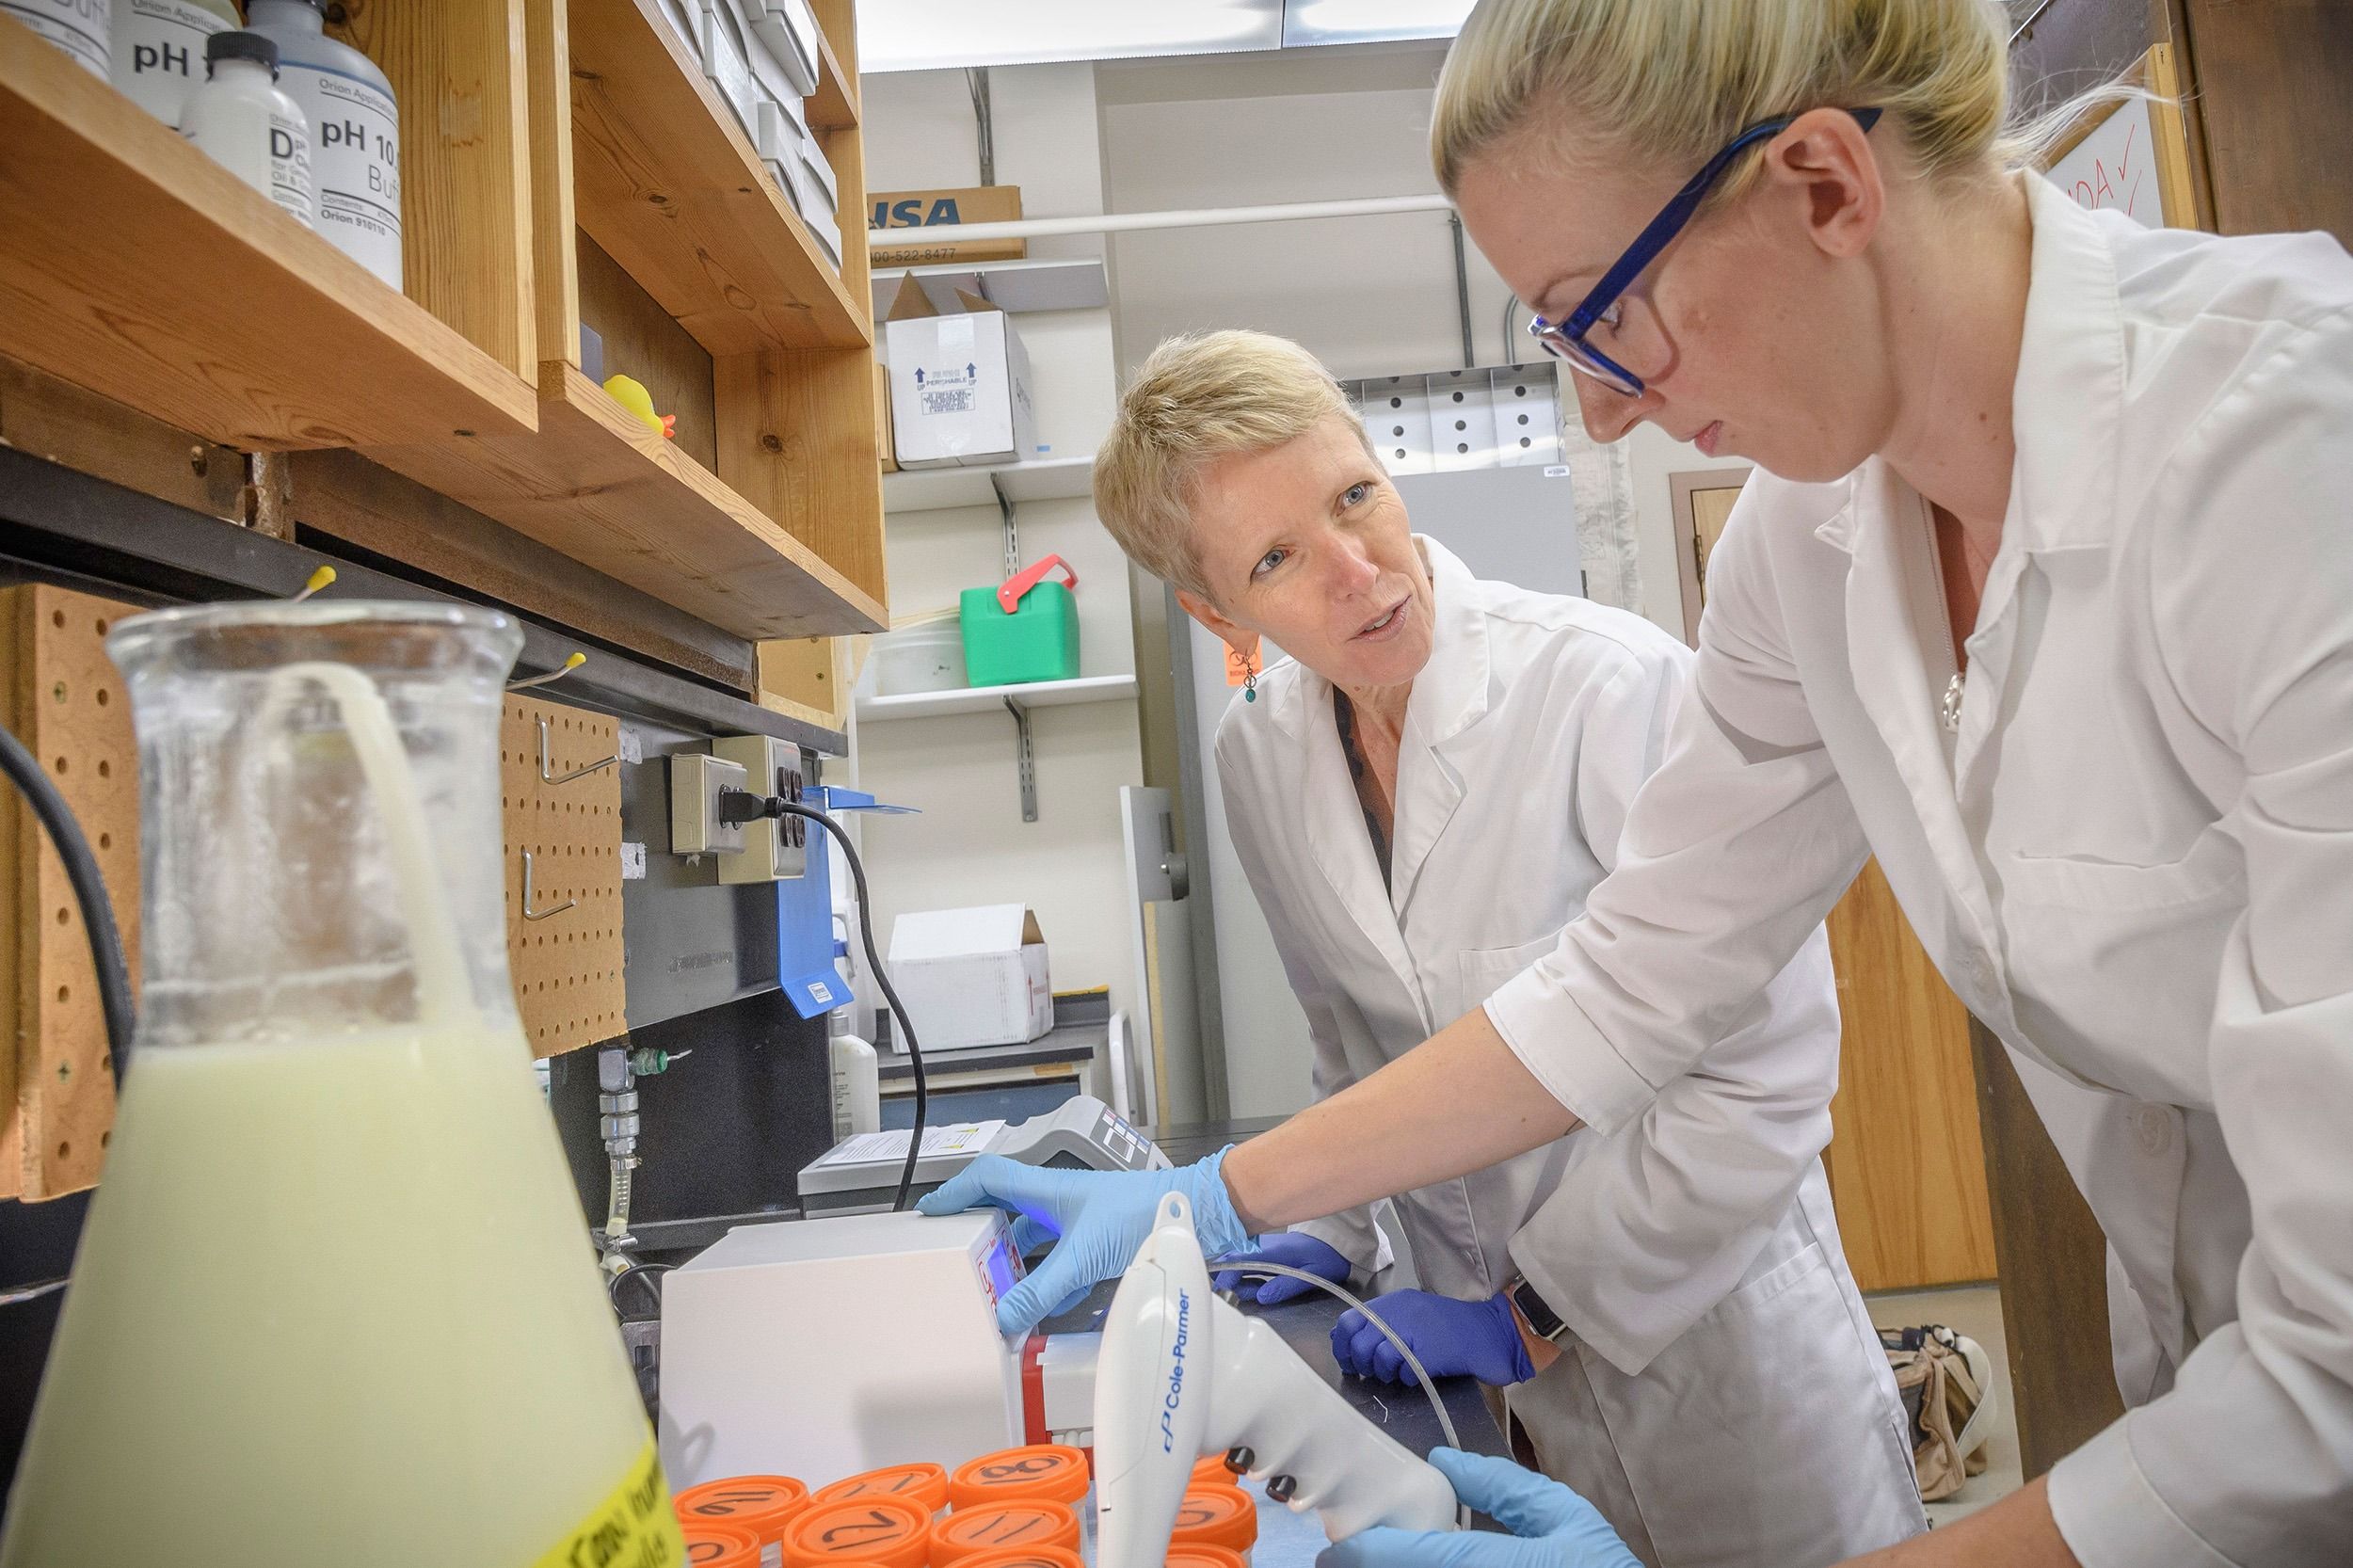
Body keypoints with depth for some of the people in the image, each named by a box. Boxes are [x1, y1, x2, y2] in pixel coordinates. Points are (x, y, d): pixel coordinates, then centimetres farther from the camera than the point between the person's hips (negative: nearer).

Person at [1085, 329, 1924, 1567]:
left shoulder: (1612, 684, -24)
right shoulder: (1257, 756, -6)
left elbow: (1770, 1069, -21)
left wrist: (1537, 1314, -16)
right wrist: (1335, 1232, 2)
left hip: (1704, 1323, -4)